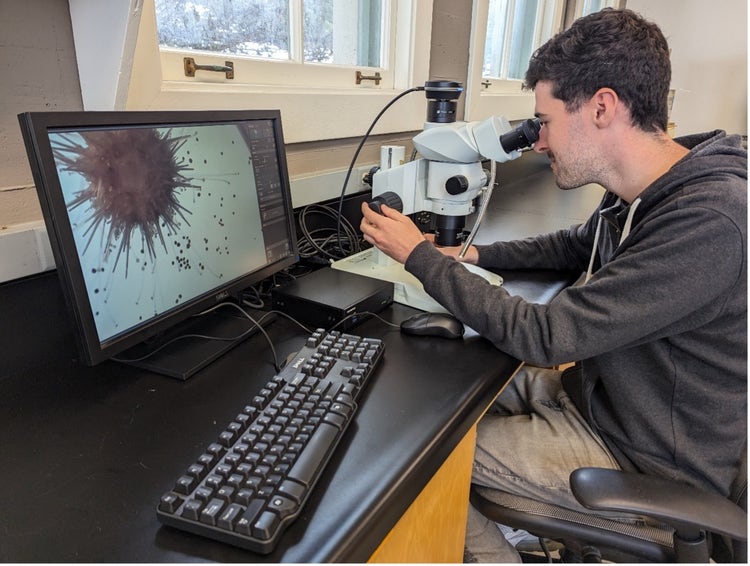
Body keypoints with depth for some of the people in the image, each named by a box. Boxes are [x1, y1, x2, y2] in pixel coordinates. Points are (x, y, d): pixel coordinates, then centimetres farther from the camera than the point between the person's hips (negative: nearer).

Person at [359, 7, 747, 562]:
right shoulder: (643, 194, -3)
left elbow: (541, 336, -31)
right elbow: (577, 245, 18)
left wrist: (420, 255, -21)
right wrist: (476, 255, 4)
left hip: (647, 460, -8)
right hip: (604, 398, 8)